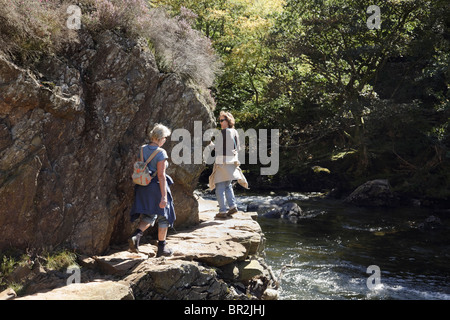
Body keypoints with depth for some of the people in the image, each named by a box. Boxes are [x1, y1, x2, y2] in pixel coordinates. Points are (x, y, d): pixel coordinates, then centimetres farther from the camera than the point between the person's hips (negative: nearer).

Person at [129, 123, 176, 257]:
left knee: (149, 216, 17)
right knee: (163, 216, 11)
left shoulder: (143, 149, 3)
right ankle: (162, 247, 18)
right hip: (157, 187, -6)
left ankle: (136, 235, -10)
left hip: (143, 188, 6)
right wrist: (164, 196, -18)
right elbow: (161, 175, -20)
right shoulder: (161, 153, -17)